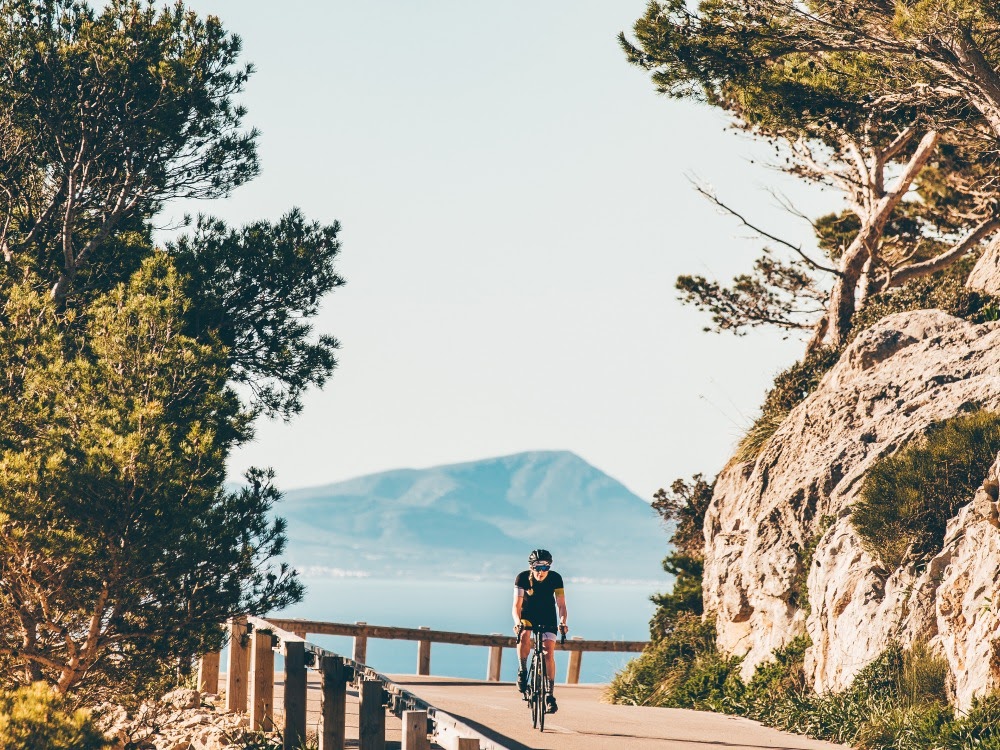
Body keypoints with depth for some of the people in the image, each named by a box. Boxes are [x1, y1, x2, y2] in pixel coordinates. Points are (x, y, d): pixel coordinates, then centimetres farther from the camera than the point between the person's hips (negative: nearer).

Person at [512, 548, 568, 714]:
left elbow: (561, 604, -23)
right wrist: (517, 622, -47)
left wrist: (562, 622, -42)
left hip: (548, 619, 1)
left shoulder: (555, 578, -21)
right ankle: (523, 671, -13)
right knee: (524, 636, -34)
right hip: (527, 616, -1)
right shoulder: (522, 578, -23)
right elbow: (517, 605, -28)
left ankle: (550, 694, -5)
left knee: (549, 653, -12)